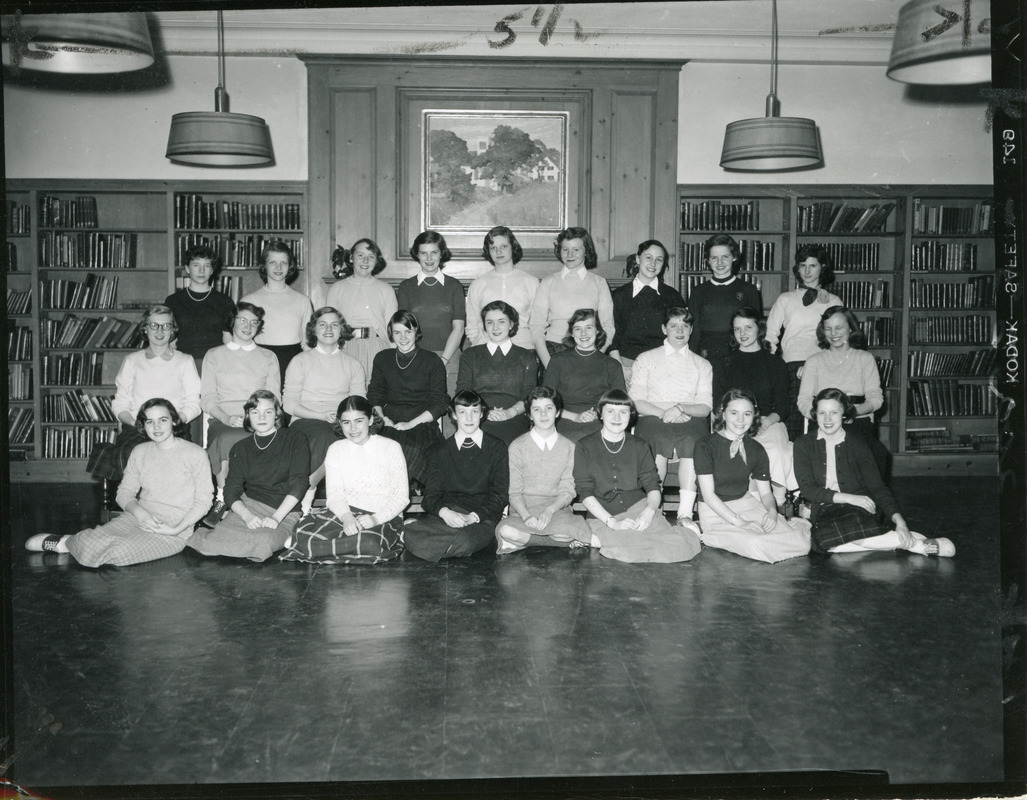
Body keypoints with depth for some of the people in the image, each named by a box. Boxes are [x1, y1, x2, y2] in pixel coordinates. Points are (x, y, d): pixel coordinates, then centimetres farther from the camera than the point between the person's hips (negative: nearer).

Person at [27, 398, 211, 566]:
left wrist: (176, 529, -16)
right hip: (139, 517, 4)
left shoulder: (195, 454, -5)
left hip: (175, 528, -4)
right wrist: (139, 512, -12)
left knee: (121, 552, -29)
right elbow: (124, 493, 11)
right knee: (91, 545, -27)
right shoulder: (140, 452, 11)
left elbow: (203, 500, -5)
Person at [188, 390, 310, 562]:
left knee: (263, 541, -37)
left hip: (285, 511, -3)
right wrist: (247, 516, -16)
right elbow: (231, 490, 5)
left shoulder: (295, 439, 5)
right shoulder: (240, 448, 15)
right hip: (248, 506, 3)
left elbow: (299, 483, -4)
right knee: (216, 541, -27)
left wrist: (276, 517, -16)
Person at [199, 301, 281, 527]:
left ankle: (222, 501, -28)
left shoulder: (268, 358, 22)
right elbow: (207, 398, 9)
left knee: (227, 440, -35)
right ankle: (223, 499, -29)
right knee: (225, 439, -37)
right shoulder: (214, 355, 21)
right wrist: (226, 417, -10)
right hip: (222, 421, 0)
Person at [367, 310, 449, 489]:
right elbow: (375, 394, 17)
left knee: (411, 449, -35)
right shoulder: (382, 359, 17)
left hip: (422, 425, -2)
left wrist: (411, 423, -9)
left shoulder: (432, 361, 7)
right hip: (389, 424, 2)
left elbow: (440, 403, 2)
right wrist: (381, 417, -4)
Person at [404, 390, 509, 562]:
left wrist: (473, 517, -14)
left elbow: (499, 494, 3)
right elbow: (431, 494, 7)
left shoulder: (496, 448, 11)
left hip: (482, 518, -1)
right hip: (447, 514, 1)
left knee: (464, 541, -38)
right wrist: (445, 512, -16)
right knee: (411, 537, -32)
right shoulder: (442, 451, 16)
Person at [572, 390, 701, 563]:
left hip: (638, 506, 5)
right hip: (602, 515, -5)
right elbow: (585, 492, -2)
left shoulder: (639, 447, 15)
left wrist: (649, 511, -15)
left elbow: (653, 487, 8)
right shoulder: (584, 447, 5)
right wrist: (612, 522, -16)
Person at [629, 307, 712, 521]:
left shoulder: (702, 365, 21)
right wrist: (663, 413, -10)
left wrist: (681, 408, -11)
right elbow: (635, 401, 6)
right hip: (653, 418, -1)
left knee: (692, 445, -35)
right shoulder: (645, 359, 17)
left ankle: (685, 514, -37)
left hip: (690, 420, 1)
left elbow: (705, 407, 10)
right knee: (658, 443, -36)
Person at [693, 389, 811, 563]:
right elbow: (708, 494, -13)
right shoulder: (705, 445, -11)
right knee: (757, 545, -32)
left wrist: (772, 511, -16)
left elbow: (765, 492, 8)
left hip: (746, 503, 6)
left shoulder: (756, 450, 6)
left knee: (801, 543, -15)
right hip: (715, 511, -5)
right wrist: (738, 522, -20)